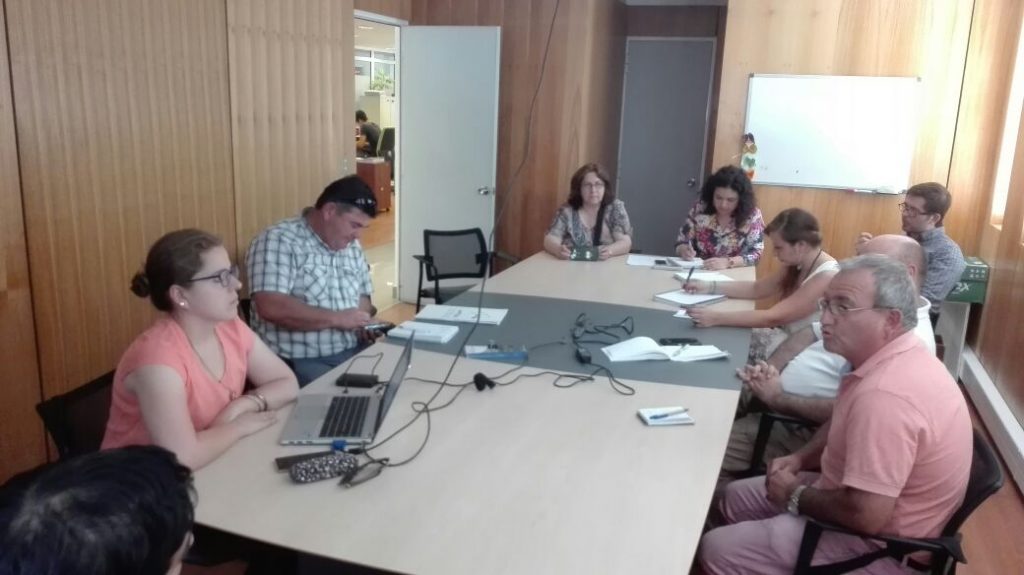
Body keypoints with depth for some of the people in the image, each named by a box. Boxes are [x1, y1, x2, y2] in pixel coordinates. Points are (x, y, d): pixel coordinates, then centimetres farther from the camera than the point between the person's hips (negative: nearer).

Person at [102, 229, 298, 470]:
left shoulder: (231, 328, -5)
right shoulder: (158, 357, -27)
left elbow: (287, 383, 2)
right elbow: (182, 457, -34)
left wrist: (241, 406, -15)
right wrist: (239, 425, -18)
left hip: (210, 470, 7)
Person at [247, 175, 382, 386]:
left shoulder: (352, 247, 14)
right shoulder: (278, 241, -10)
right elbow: (271, 307, -21)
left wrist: (364, 321, -1)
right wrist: (336, 318, -20)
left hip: (353, 353, 7)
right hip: (299, 361, -7)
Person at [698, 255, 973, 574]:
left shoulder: (885, 392, -34)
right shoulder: (898, 355, 0)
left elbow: (865, 515, -34)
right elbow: (842, 425, 18)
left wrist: (796, 496, -16)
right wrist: (801, 458, 2)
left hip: (881, 544, -10)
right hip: (860, 495, 10)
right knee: (737, 497, 18)